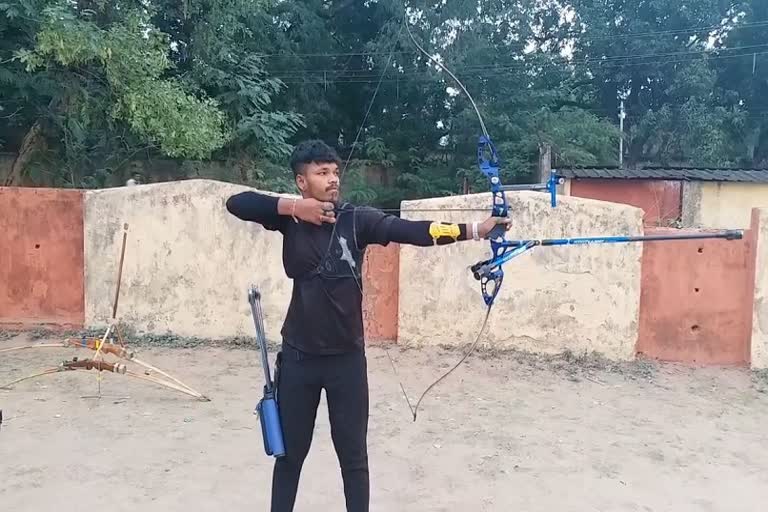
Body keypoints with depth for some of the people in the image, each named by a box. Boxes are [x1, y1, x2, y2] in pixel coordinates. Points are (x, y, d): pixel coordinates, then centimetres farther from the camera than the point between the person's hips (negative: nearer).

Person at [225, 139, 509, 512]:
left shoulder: (357, 219, -7)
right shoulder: (290, 218, -2)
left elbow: (411, 231, -20)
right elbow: (236, 203, -9)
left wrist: (474, 229, -33)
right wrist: (291, 206, -20)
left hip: (347, 357, -1)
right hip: (298, 356, 1)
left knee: (353, 456, 11)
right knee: (290, 452, 16)